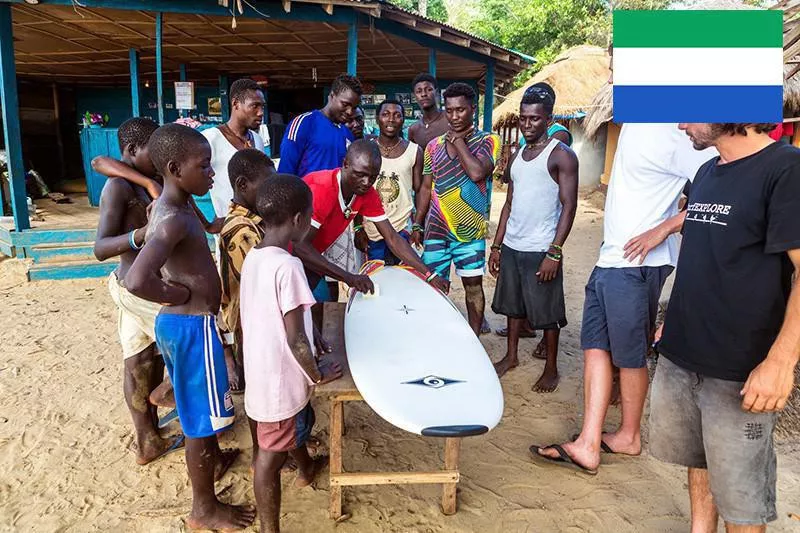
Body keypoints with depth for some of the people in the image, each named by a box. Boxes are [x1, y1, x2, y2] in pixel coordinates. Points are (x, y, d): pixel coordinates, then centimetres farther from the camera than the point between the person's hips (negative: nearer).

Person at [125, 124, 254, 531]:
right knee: (202, 416, 6)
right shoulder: (174, 221, -26)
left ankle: (214, 459, 53)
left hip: (181, 323, 10)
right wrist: (183, 295, -21)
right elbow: (137, 281, -39)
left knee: (202, 407, 29)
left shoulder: (169, 208, 5)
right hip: (192, 327, -10)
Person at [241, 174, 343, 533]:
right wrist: (317, 375, -8)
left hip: (262, 370, 9)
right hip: (280, 378, -9)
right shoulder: (287, 266, -26)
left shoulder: (253, 258, 1)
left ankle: (307, 469, 59)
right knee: (271, 456, 6)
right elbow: (295, 339, -25)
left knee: (299, 423, 32)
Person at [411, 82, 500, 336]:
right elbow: (426, 188, 12)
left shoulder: (488, 141, -2)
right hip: (436, 229, 2)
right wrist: (417, 224, 8)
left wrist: (458, 141, -11)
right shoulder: (434, 146, 8)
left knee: (473, 285, 8)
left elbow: (477, 172, -21)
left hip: (470, 229, -2)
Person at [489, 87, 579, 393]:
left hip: (541, 250, -6)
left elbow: (569, 206, -13)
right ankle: (511, 356, 33)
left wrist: (554, 252, -19)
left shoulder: (561, 155, -8)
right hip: (511, 247, 7)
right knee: (513, 304, 17)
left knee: (546, 312, 4)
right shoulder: (517, 156, 12)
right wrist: (497, 246, 11)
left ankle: (551, 369, 20)